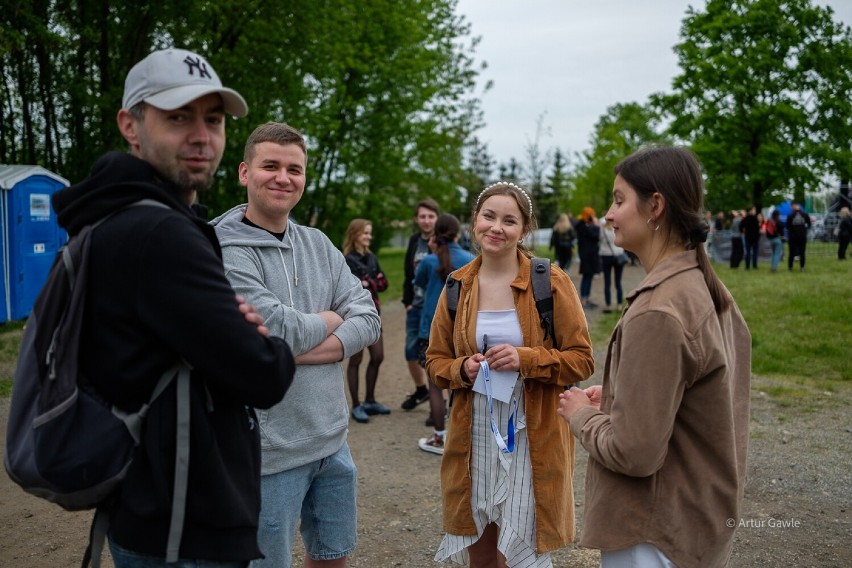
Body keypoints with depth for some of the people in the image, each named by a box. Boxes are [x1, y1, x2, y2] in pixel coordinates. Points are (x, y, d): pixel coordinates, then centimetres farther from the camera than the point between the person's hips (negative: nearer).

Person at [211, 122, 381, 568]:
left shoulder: (318, 244, 6)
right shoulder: (223, 251, -14)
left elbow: (369, 320, -2)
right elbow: (282, 331, -24)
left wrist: (301, 350, -16)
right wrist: (332, 319, -4)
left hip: (332, 438, 7)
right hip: (269, 451, -6)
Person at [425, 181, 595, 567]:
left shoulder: (551, 282, -7)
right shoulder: (457, 286, 2)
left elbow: (582, 360, -6)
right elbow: (435, 360, 10)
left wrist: (526, 359, -21)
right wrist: (462, 369, -11)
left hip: (532, 437, -3)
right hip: (473, 434, 4)